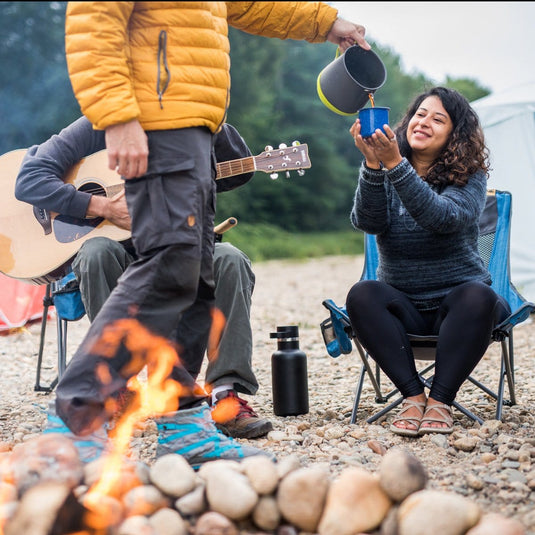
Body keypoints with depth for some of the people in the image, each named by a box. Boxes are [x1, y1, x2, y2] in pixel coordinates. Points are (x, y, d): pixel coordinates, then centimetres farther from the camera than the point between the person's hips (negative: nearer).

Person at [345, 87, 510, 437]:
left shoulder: (469, 177, -3)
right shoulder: (383, 175, 5)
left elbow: (443, 218, -25)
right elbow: (367, 222, -15)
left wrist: (395, 165, -33)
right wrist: (373, 164, -28)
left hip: (456, 303, -2)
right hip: (403, 308, 2)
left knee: (478, 296, -34)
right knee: (362, 295, -28)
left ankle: (440, 401, -28)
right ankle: (413, 396, -27)